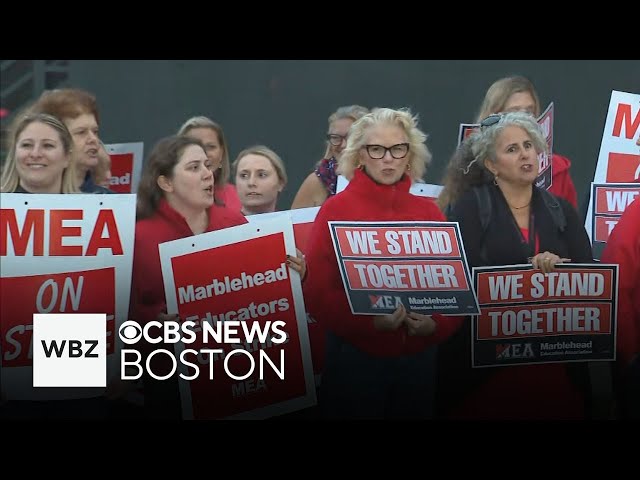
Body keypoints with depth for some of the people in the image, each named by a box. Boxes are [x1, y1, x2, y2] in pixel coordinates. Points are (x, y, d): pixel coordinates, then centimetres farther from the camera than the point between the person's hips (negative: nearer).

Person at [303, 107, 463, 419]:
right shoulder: (336, 210, -5)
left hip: (418, 359, 3)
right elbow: (317, 291, -7)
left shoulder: (429, 212, 5)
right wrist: (371, 321, -19)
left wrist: (436, 323, -12)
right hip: (354, 359, -3)